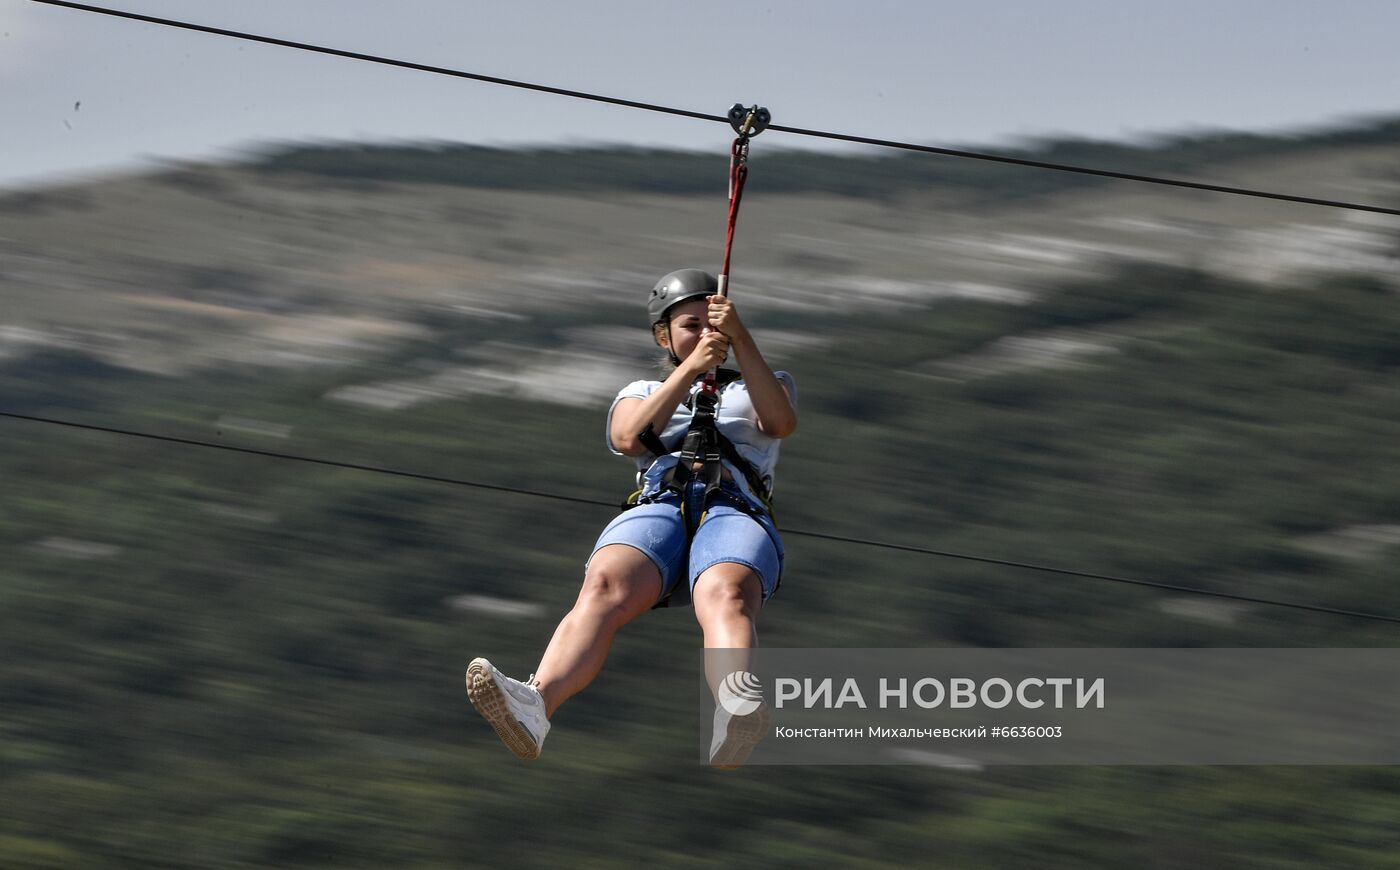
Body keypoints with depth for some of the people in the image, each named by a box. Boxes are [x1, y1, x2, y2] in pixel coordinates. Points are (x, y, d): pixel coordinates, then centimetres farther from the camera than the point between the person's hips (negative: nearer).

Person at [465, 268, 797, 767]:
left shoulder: (758, 387, 33)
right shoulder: (642, 392, 35)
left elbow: (782, 422, 7)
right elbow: (630, 437, 9)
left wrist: (739, 337, -2)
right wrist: (693, 366, 4)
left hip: (736, 510, -1)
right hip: (656, 507, 1)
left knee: (726, 597, -39)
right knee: (604, 590, -35)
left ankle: (739, 715, -73)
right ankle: (535, 708, -63)